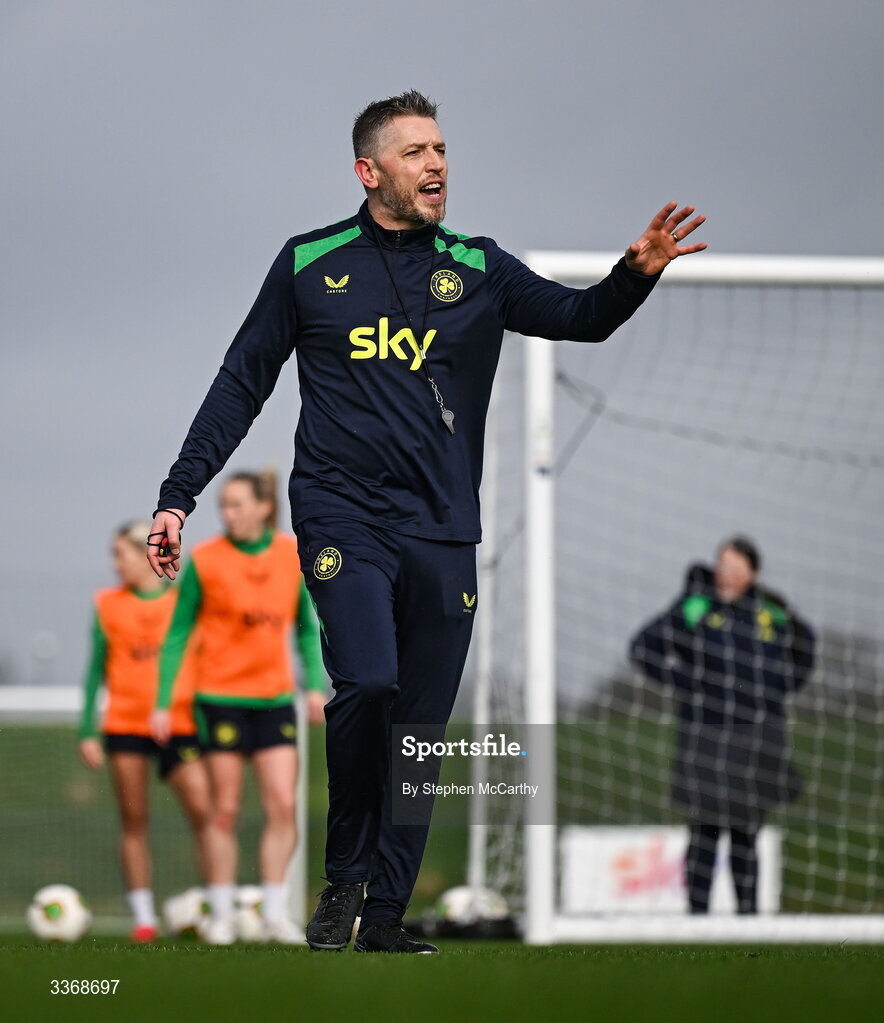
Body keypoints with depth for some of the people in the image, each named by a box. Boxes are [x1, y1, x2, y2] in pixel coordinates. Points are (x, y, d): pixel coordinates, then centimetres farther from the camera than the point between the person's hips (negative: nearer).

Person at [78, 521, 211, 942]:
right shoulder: (108, 604, 8)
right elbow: (96, 670, 10)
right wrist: (88, 731, 5)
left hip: (180, 725, -1)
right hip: (125, 726, 1)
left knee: (204, 812, -11)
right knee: (133, 820, 2)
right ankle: (143, 916, 7)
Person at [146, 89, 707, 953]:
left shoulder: (477, 269, 9)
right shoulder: (310, 264, 6)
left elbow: (581, 317, -2)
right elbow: (241, 385, 11)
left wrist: (637, 272, -24)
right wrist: (178, 496, 6)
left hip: (442, 531, 3)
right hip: (343, 516, -3)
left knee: (422, 727, 3)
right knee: (366, 683, -24)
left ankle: (385, 914, 13)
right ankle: (343, 876, -4)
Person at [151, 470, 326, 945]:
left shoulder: (292, 554, 4)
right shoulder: (205, 559, -4)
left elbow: (306, 626, 14)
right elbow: (178, 634, 1)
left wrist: (316, 684, 2)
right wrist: (163, 702, -3)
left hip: (275, 698, 2)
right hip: (221, 696, -2)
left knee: (283, 804, -7)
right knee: (226, 808, 0)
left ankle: (275, 914, 0)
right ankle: (221, 915, 9)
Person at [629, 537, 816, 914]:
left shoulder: (772, 614, 9)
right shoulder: (695, 608, 0)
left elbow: (803, 642, 30)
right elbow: (644, 647, 4)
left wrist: (788, 682, 17)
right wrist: (680, 681, -3)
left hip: (760, 736, 3)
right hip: (708, 737, -3)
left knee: (746, 833, 7)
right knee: (705, 830, -4)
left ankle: (748, 914, 11)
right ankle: (697, 915, -1)